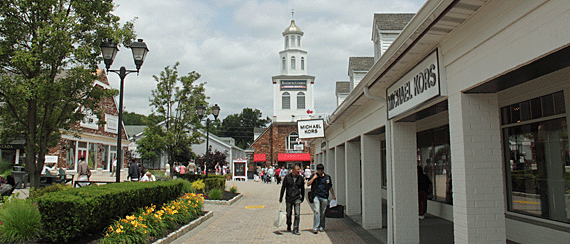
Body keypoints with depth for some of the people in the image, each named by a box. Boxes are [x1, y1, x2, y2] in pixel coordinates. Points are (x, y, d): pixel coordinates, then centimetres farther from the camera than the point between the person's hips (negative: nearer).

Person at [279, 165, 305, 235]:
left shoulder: (300, 178, 3)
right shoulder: (287, 177, -3)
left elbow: (302, 189, 14)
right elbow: (283, 187, 2)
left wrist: (302, 197, 19)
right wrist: (281, 197, 2)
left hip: (297, 199, 0)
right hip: (289, 198, 0)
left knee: (297, 214, -9)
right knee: (288, 214, 12)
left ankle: (295, 230, -4)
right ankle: (288, 227, 35)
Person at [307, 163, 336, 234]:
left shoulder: (327, 177, 10)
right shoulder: (314, 176, 5)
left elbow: (330, 187, 18)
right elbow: (308, 184, -3)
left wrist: (333, 196, 18)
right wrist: (313, 178, -11)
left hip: (324, 197, 2)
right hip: (316, 196, -2)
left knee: (322, 213, 7)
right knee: (316, 212, -12)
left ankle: (321, 227, 19)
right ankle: (315, 228, -12)